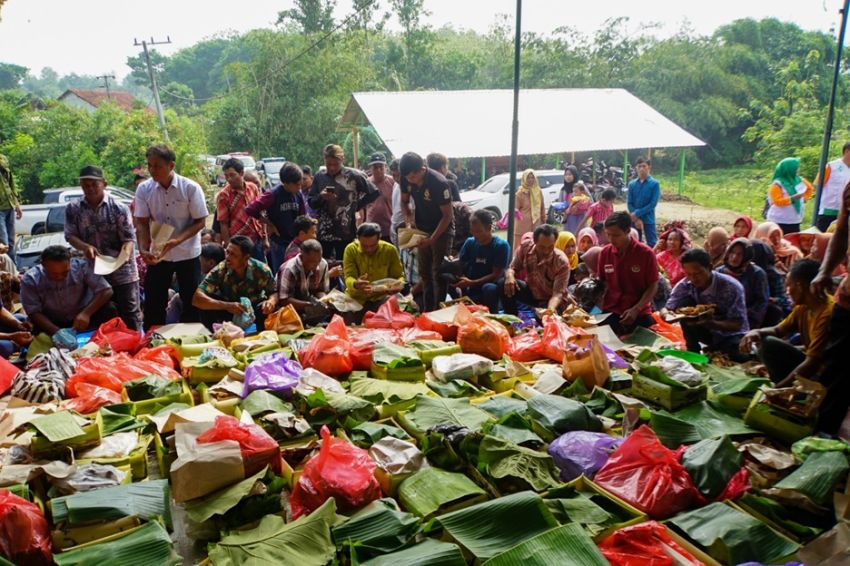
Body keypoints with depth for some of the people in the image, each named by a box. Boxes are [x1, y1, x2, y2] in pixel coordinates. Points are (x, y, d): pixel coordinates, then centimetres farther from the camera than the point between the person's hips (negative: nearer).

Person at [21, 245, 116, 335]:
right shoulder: (30, 279, -15)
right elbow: (33, 312, -14)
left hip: (82, 318, 0)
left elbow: (106, 290, -18)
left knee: (108, 310, -25)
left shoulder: (81, 266, -17)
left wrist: (86, 313, -31)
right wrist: (57, 331, -30)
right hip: (52, 324, 0)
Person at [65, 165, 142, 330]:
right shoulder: (73, 209, 2)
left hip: (122, 272, -3)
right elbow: (70, 235, 0)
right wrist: (85, 247, -22)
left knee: (130, 313, 3)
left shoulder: (118, 208, -7)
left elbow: (129, 239, -9)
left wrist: (124, 255, -30)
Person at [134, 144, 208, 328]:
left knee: (191, 303, 5)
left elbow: (200, 221, -11)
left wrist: (177, 240, -24)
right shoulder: (144, 189, -5)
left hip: (187, 254, -2)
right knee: (153, 303, 7)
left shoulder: (190, 188, -13)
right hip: (157, 255, 2)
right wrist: (143, 250, -20)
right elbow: (141, 223, -3)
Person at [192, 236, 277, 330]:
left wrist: (271, 301, -34)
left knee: (270, 310, -32)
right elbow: (196, 299, -30)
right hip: (229, 311, 0)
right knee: (207, 312, -28)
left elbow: (274, 293, -7)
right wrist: (227, 306, -44)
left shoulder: (261, 270, -23)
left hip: (255, 310, 0)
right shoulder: (219, 271, -24)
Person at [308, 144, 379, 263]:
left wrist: (356, 205, 1)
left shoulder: (353, 176, -3)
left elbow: (374, 193, 0)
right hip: (323, 233, 3)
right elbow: (311, 203, 10)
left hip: (346, 233, -3)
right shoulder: (319, 177, 6)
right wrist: (321, 197, -11)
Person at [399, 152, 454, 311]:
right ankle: (427, 310, 20)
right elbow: (404, 201, 7)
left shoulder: (439, 183, -28)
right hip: (422, 229, 6)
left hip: (442, 229, -6)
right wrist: (408, 220, -11)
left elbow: (447, 216, -22)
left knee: (438, 274, -7)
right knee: (424, 273, 10)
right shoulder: (406, 179, -11)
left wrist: (432, 239, -27)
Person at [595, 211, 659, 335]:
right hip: (609, 313, 2)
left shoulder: (646, 253, -9)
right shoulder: (605, 252, 1)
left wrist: (636, 309, -17)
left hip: (639, 315, -2)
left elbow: (653, 286, -5)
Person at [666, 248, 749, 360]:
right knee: (685, 304, -21)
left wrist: (712, 323, -43)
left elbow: (737, 325, -23)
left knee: (738, 356, -35)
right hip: (707, 333, 4)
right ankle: (693, 350, -10)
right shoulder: (684, 285, -17)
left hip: (731, 334, -4)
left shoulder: (731, 287, -25)